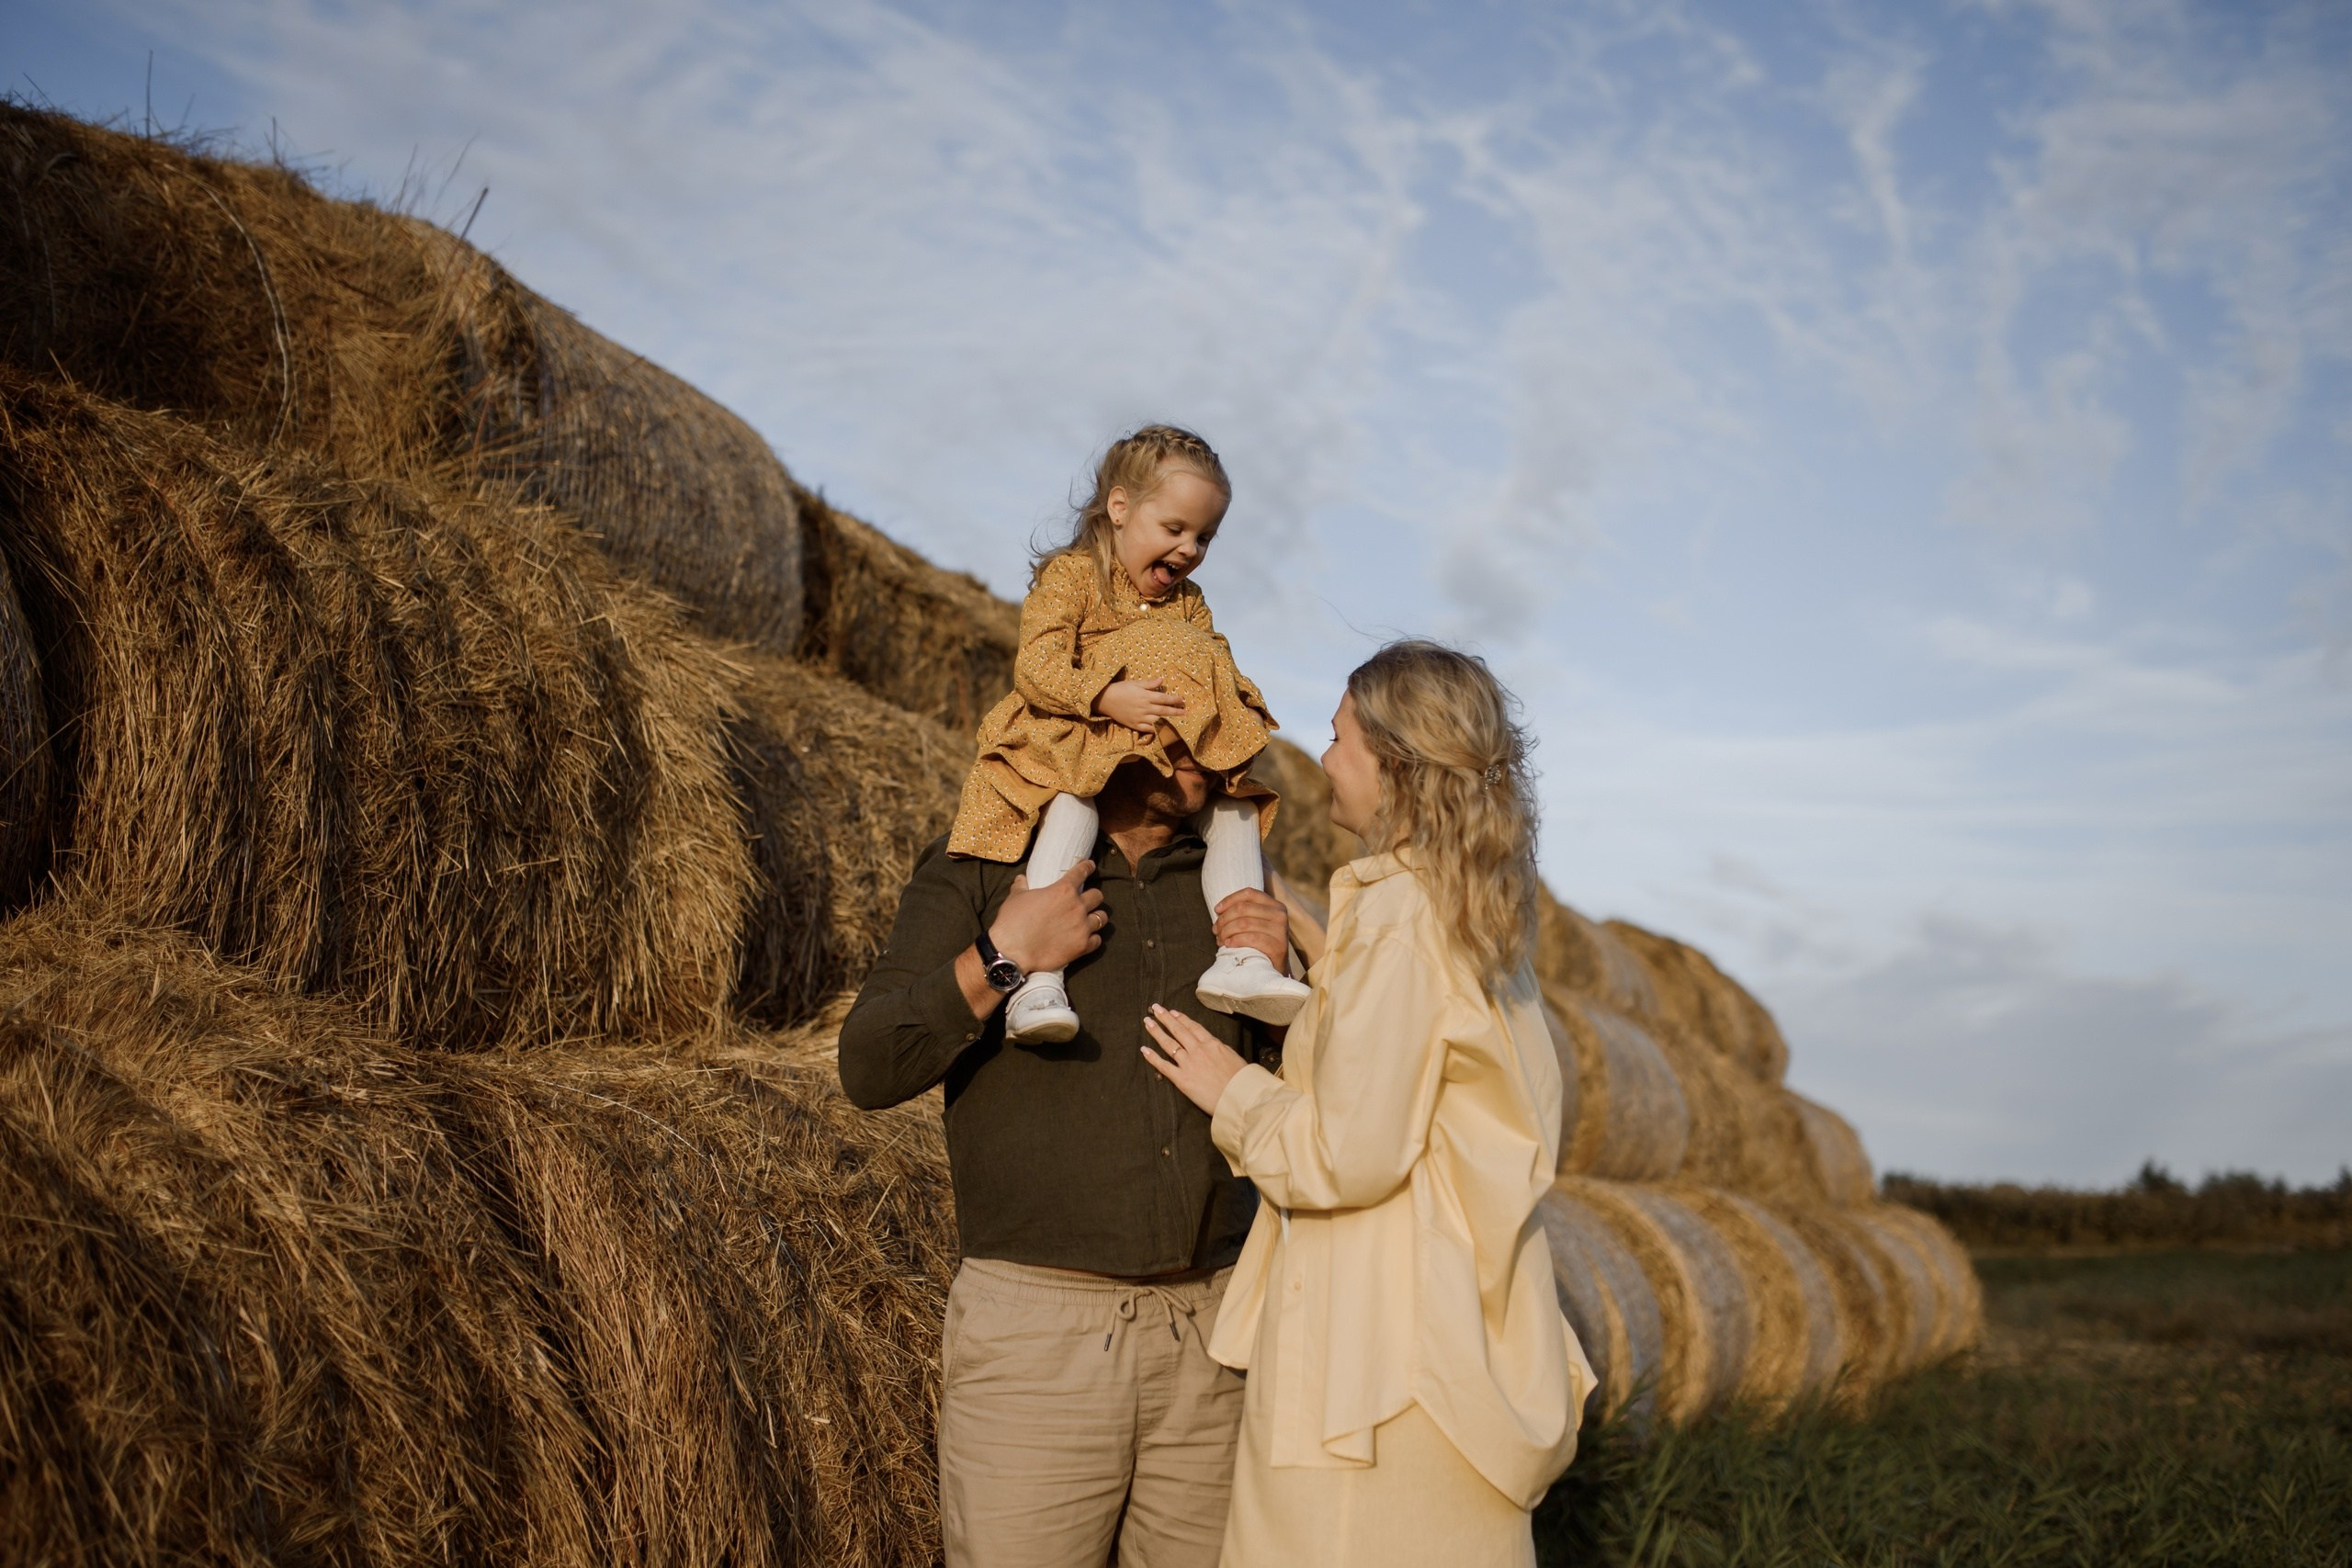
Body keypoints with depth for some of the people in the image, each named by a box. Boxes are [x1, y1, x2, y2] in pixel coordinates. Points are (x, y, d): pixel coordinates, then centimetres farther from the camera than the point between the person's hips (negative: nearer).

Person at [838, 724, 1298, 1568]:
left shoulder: (1229, 886, 12)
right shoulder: (978, 871, 2)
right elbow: (870, 1068, -7)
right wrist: (1002, 958, -16)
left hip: (1212, 1335, 4)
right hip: (1036, 1331, -3)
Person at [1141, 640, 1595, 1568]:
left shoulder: (1397, 913, -15)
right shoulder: (1477, 919, 13)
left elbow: (1351, 1156, -18)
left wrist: (1233, 1091, -3)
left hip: (1376, 1344, -9)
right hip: (1459, 1335, 9)